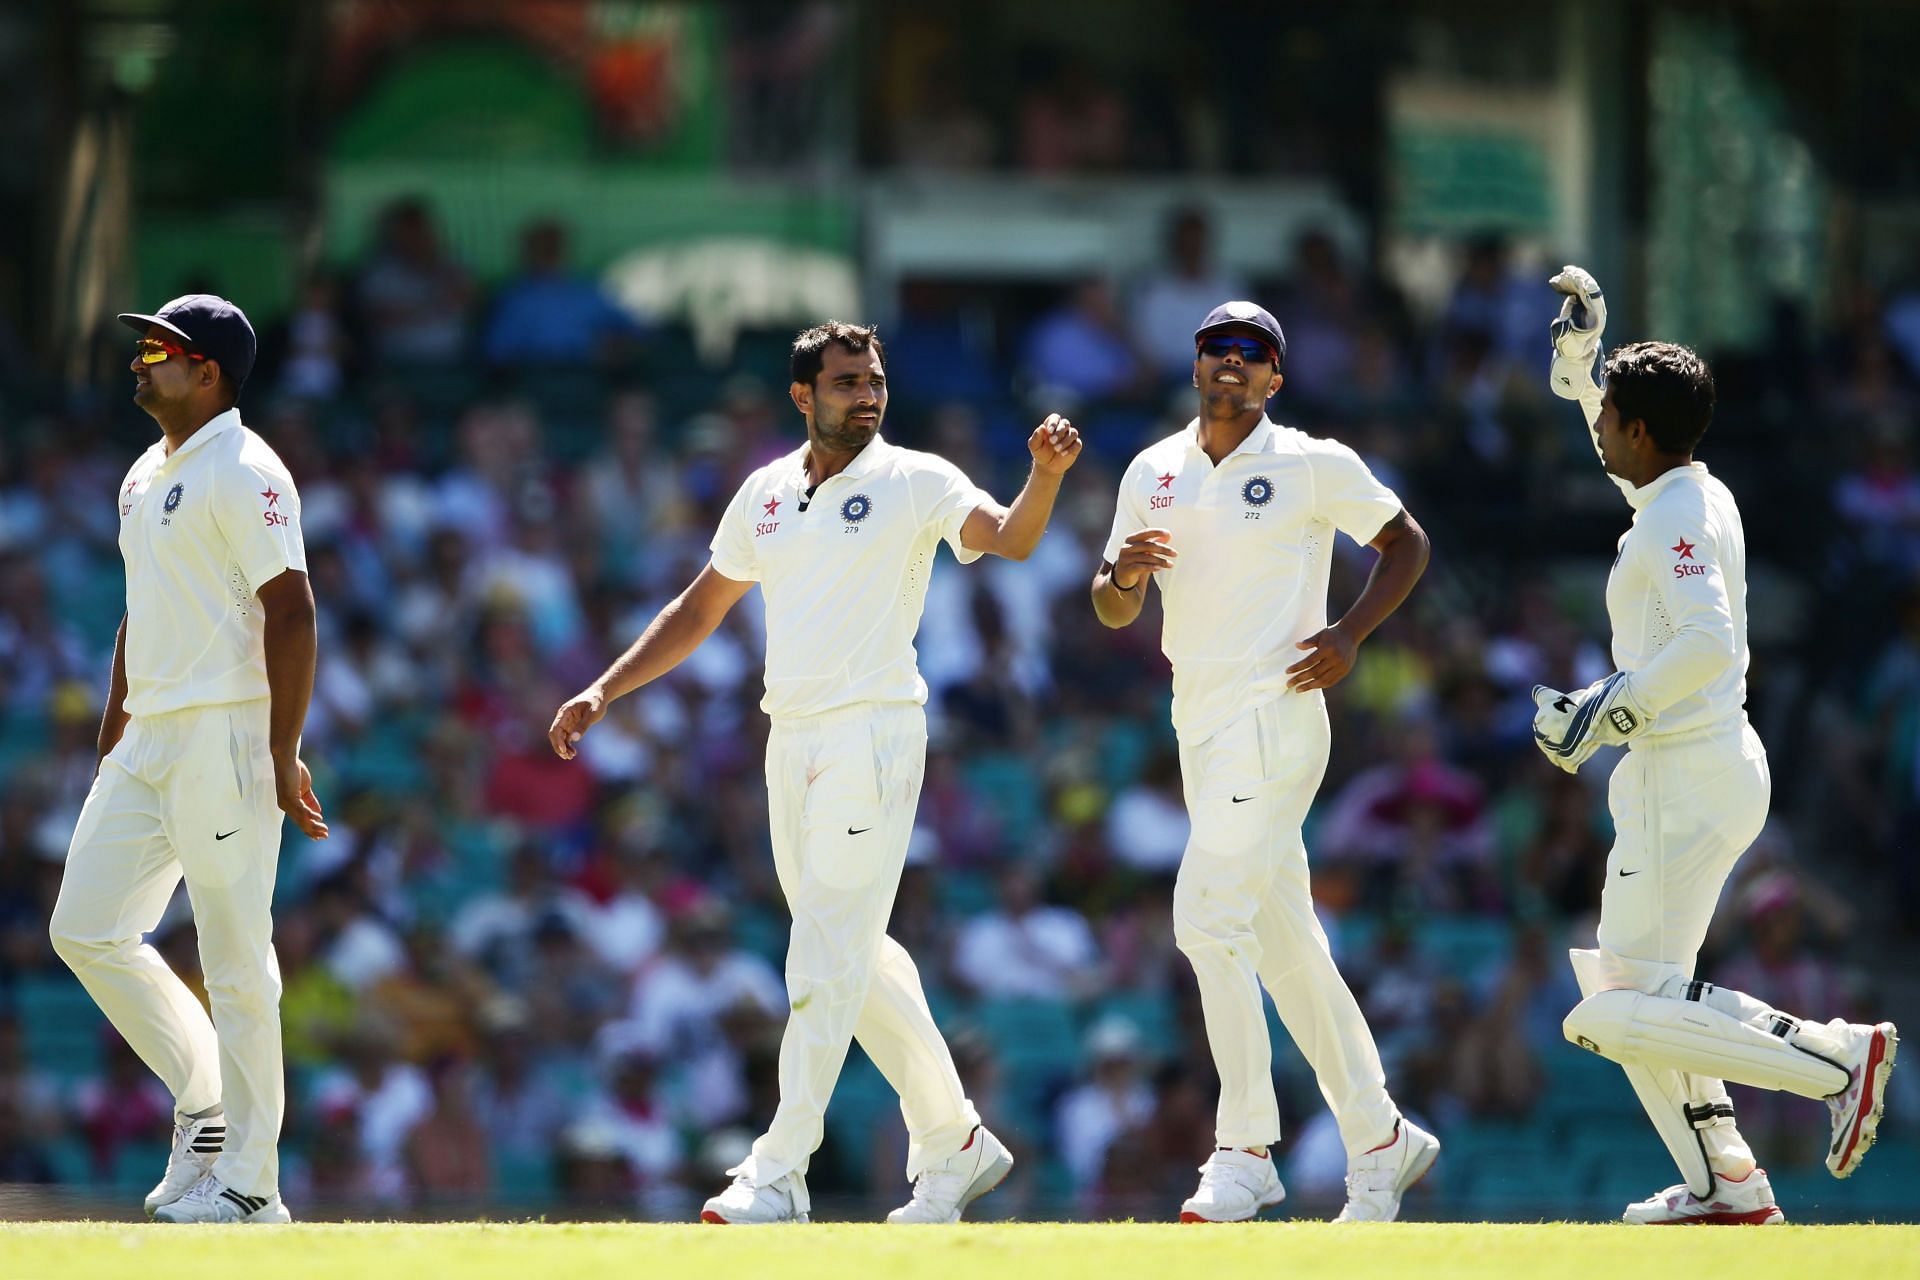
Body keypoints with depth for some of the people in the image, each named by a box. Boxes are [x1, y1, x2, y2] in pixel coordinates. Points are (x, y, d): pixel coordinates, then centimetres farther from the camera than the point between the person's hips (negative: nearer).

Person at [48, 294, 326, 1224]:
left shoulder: (244, 475, -11)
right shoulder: (147, 477, 18)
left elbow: (291, 614, -16)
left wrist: (283, 756, -21)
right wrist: (111, 743, 21)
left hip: (227, 732, -9)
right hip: (150, 741, 10)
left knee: (235, 960, -6)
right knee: (86, 929, 7)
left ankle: (247, 1180, -1)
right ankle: (204, 1100, 17)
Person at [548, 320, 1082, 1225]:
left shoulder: (914, 484, -4)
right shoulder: (766, 494, 13)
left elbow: (1009, 538, -20)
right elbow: (699, 611, 21)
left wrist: (1047, 472, -40)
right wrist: (603, 692, 14)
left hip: (873, 734, -7)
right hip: (790, 741, 7)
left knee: (827, 956, -10)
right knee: (853, 956, 11)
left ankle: (777, 1177, -10)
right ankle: (953, 1142, 22)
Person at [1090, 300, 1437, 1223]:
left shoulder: (1316, 467, -4)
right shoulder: (1154, 473, 11)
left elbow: (1406, 543, 6)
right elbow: (1113, 611, 13)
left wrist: (1349, 634, -7)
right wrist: (1124, 575, -11)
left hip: (1274, 719, -7)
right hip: (1199, 725, 7)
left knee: (1207, 919, -17)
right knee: (1284, 945, 9)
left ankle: (1244, 1153, -12)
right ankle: (1378, 1138, 18)